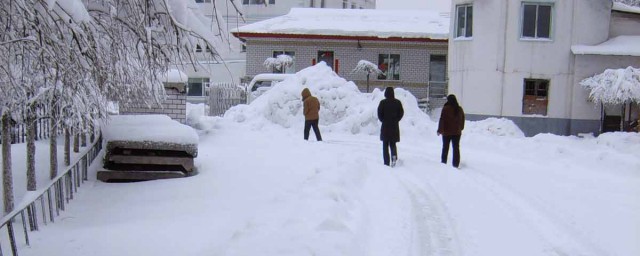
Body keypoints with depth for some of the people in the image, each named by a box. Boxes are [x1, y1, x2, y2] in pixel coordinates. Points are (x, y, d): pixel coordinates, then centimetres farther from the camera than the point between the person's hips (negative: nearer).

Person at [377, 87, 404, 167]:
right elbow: (401, 113, 1)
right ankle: (394, 156, -14)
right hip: (395, 127, 2)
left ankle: (386, 163, 2)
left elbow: (379, 114, -7)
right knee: (393, 144, 15)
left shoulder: (383, 102, -7)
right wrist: (396, 120, 11)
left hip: (385, 127, -2)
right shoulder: (397, 102, 0)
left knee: (385, 145, 6)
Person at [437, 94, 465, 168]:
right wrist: (460, 128, 25)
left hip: (447, 132, -4)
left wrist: (440, 130, -7)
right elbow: (462, 120, 13)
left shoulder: (446, 109, -14)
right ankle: (456, 164, 8)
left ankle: (443, 162, 13)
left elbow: (442, 120, -13)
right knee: (456, 148, 8)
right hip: (457, 132, 4)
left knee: (445, 148, 8)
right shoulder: (460, 109, 3)